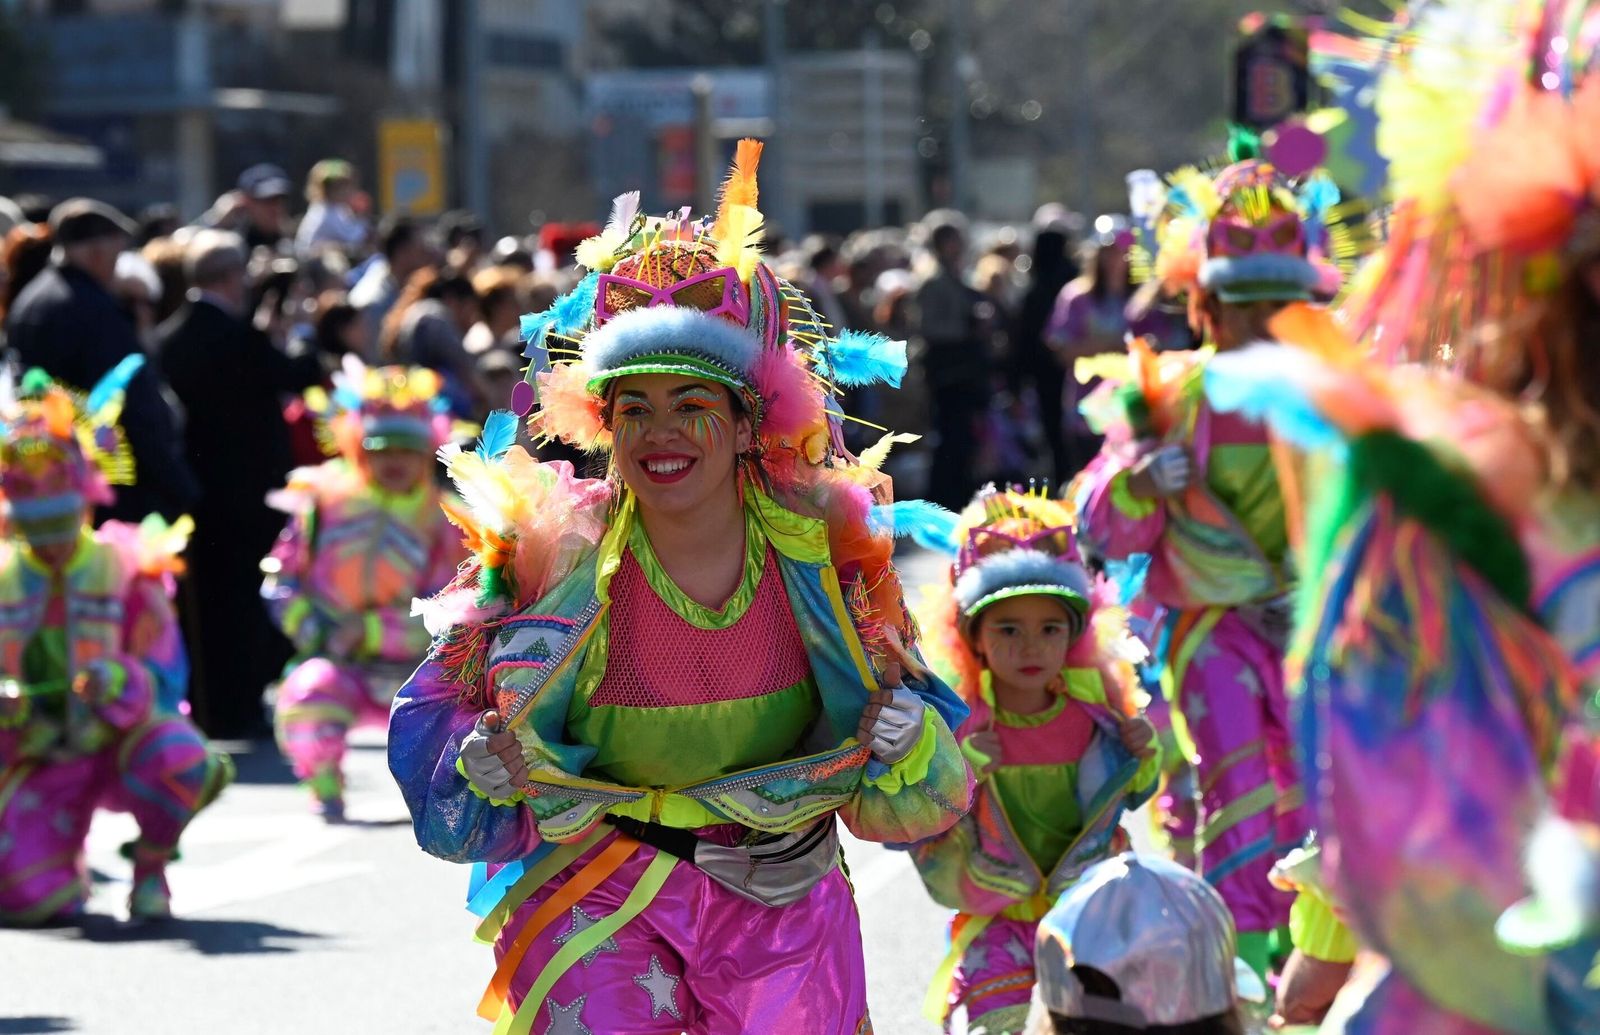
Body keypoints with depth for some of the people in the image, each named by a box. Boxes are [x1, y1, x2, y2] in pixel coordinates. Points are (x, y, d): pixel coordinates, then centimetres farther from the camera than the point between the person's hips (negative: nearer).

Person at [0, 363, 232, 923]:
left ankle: (150, 865, -8)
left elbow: (166, 682, -6)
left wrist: (120, 683, -29)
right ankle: (64, 868, 21)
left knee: (176, 754, -39)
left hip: (118, 743, -1)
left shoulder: (124, 570, -3)